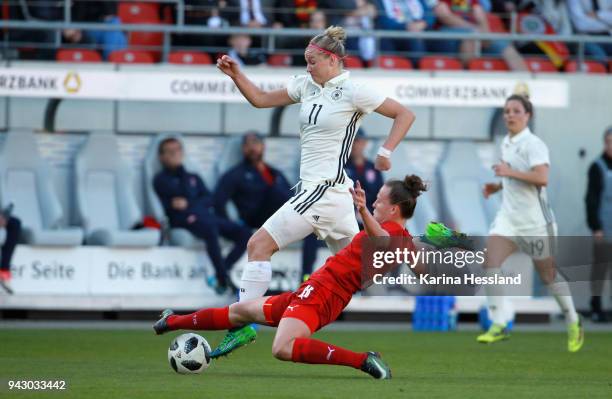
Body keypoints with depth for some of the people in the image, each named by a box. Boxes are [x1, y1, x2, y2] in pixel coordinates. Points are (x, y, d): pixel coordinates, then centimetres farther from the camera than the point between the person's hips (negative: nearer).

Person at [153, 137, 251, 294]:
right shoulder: (161, 180, 13)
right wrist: (180, 170, 0)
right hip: (184, 219, -6)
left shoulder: (194, 178, 29)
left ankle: (221, 274, -23)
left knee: (244, 234, -17)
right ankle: (225, 281, -36)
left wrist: (189, 204, -5)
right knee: (210, 229, -39)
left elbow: (208, 199, 12)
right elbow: (184, 193, -4)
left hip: (206, 216, 6)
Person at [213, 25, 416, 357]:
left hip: (325, 189, -9)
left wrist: (386, 152, -13)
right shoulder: (306, 85, 13)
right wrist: (236, 75, 5)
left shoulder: (353, 92, -8)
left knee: (259, 244, -11)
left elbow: (404, 114, -3)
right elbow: (261, 99, 19)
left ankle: (243, 324, -12)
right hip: (313, 187, 9)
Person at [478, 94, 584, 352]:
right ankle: (498, 326, -12)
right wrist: (497, 186, 10)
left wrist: (510, 172, -29)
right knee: (490, 264, -13)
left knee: (548, 275, 5)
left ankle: (573, 323, 26)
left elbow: (541, 177, -29)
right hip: (509, 218, 7)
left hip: (535, 221, -7)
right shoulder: (506, 144, 10)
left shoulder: (534, 145, -15)